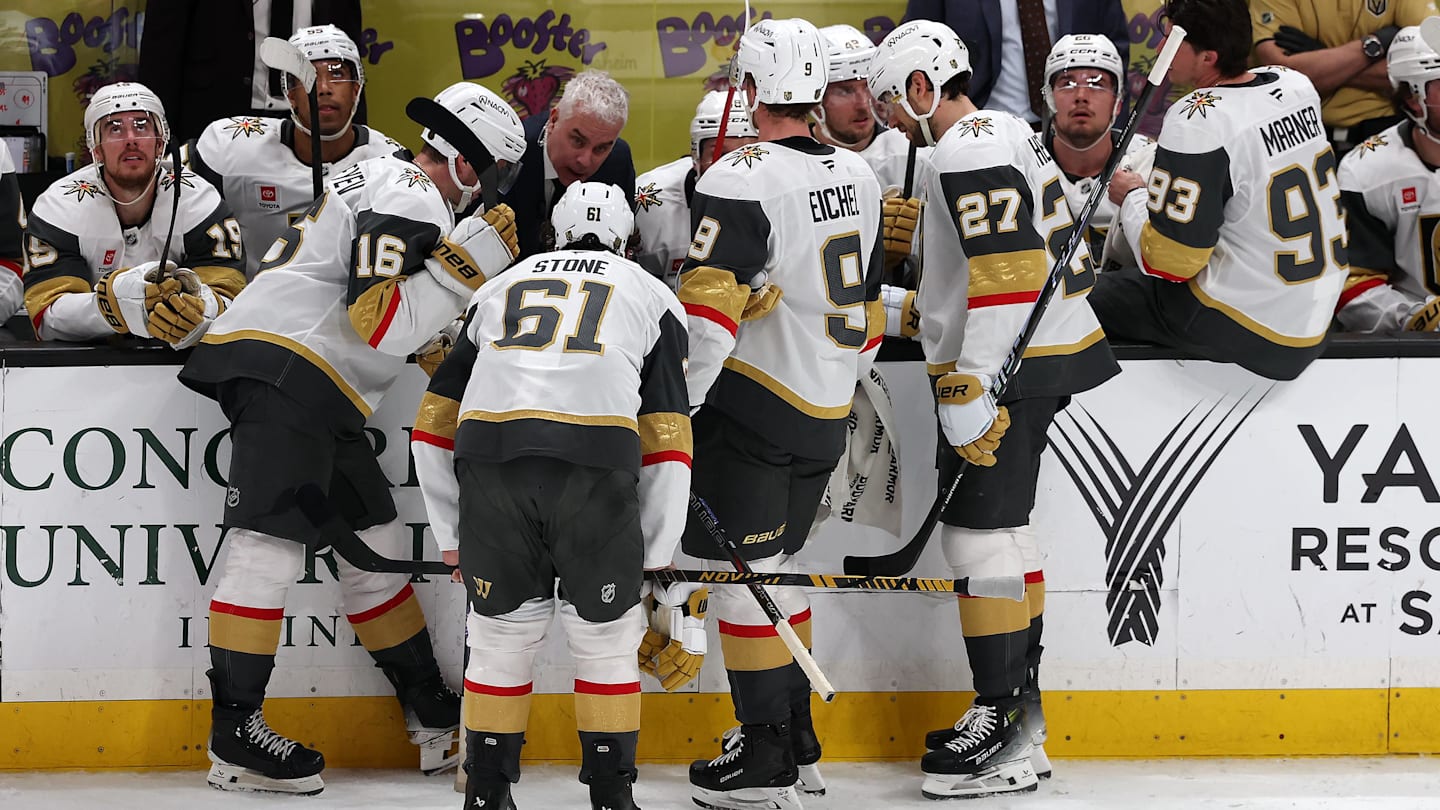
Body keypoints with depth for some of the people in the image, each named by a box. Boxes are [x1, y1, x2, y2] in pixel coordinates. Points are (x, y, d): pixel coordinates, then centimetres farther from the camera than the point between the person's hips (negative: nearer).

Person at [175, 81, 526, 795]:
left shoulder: (385, 182, 22)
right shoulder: (411, 201, -10)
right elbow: (382, 322, -20)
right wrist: (473, 261, -16)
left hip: (315, 392, 11)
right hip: (283, 369, -11)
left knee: (377, 546, 13)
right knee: (271, 543, -15)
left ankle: (433, 717, 19)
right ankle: (234, 737, -16)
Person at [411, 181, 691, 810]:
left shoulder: (501, 287, 31)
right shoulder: (652, 295, 25)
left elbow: (434, 423, 27)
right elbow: (667, 440, 15)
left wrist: (452, 537, 32)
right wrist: (661, 567, 18)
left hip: (491, 456, 2)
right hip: (595, 462, -2)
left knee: (501, 639, 17)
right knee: (606, 639, 14)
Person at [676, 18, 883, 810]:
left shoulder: (741, 181, -18)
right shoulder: (856, 176, 8)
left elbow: (708, 310, -21)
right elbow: (868, 298, 17)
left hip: (752, 404, -8)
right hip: (827, 416, 8)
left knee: (742, 571, -1)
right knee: (772, 565, 20)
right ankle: (795, 729, 27)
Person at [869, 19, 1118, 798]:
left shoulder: (967, 152, -16)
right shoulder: (1006, 134, 18)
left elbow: (1007, 274, -25)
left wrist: (969, 389, -24)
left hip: (1009, 366, -11)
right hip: (1041, 356, 11)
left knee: (980, 533, -8)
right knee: (1004, 528, 15)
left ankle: (1003, 720, -6)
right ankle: (1018, 711, 21)